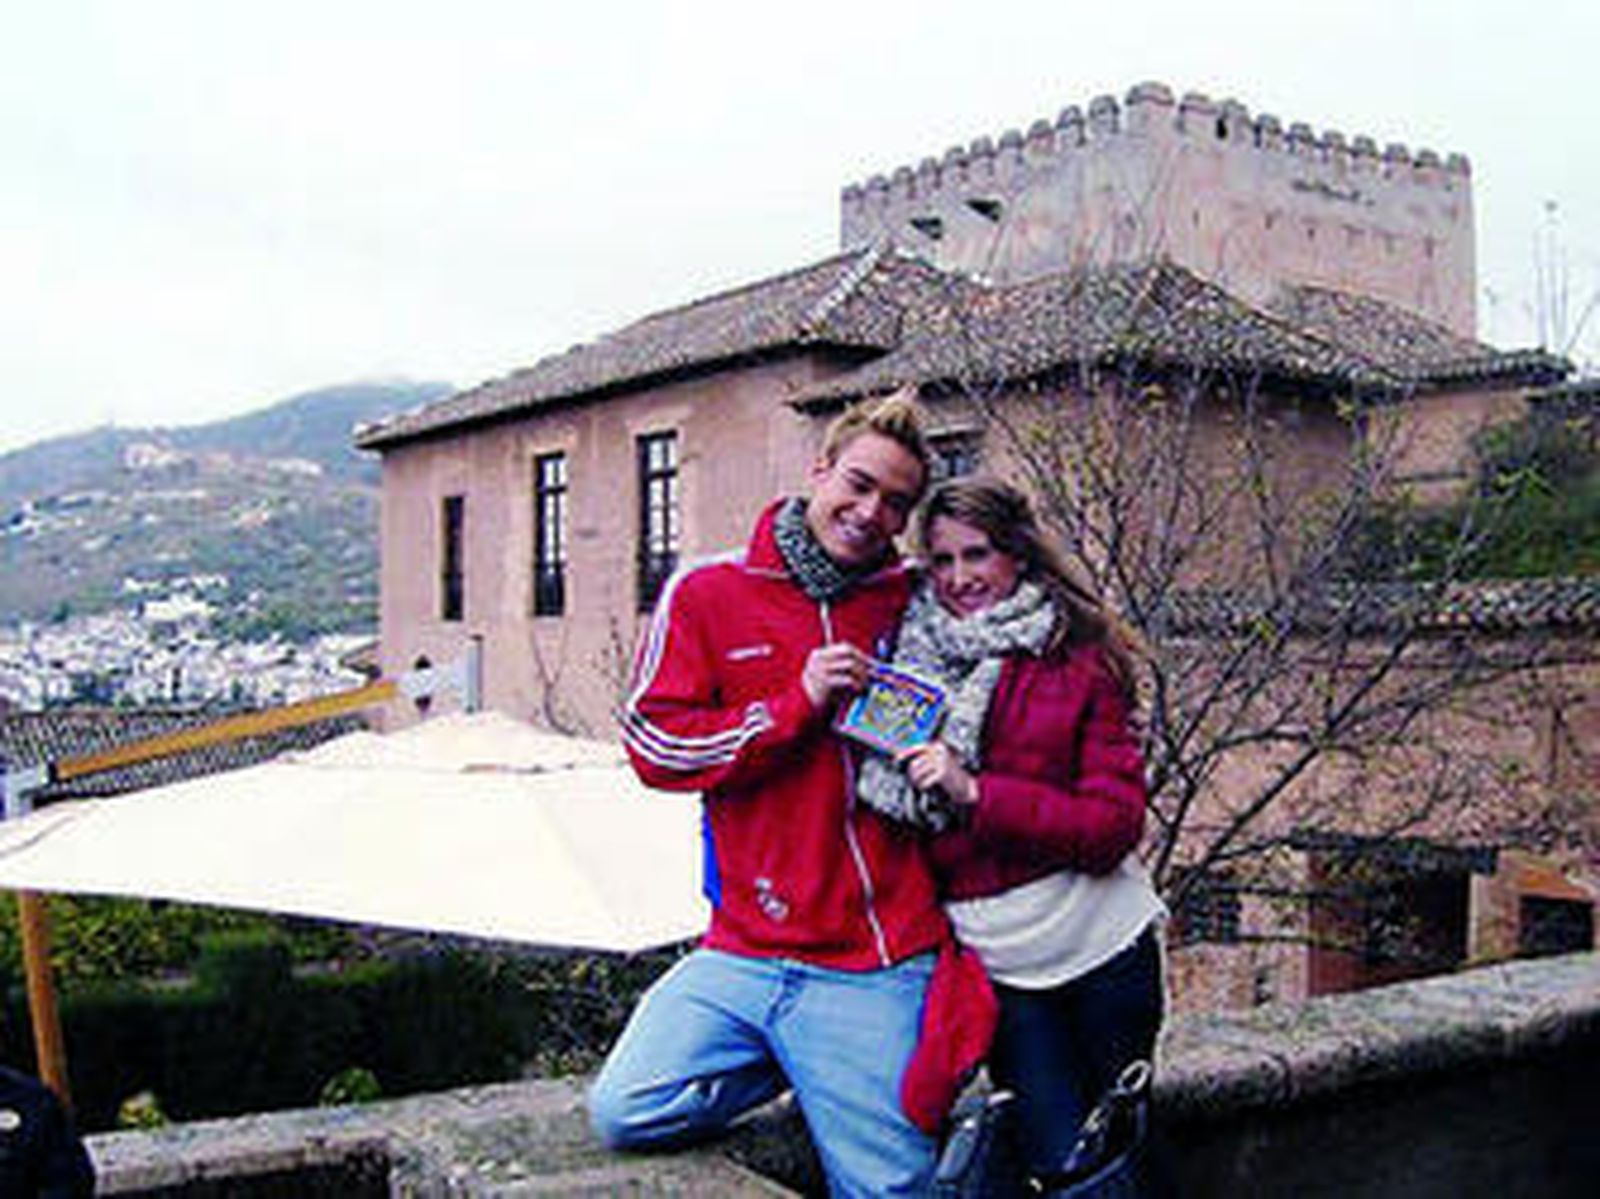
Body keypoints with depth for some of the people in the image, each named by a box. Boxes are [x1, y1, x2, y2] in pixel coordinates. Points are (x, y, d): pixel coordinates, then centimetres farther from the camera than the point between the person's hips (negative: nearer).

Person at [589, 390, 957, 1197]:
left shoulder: (917, 604, 5)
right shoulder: (708, 594, 2)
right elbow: (653, 745, -3)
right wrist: (798, 703, -13)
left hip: (876, 968, -1)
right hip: (744, 955, 1)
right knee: (627, 1114, -12)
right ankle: (803, 1063, 10)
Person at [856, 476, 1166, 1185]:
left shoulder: (1082, 658, -3)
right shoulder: (907, 654, 3)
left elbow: (1115, 823, -12)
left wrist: (976, 792, -21)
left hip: (1102, 940, 0)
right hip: (995, 956, 1)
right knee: (1062, 1165, 0)